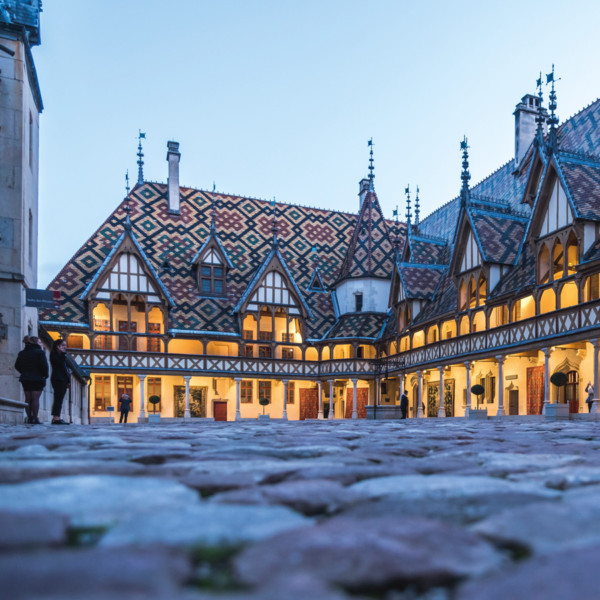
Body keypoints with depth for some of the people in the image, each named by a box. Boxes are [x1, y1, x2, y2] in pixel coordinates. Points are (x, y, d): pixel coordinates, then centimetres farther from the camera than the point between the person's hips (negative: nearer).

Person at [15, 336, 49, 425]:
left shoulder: (21, 353, 10)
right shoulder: (40, 352, -10)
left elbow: (17, 366, 11)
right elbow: (44, 366, -14)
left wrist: (24, 373, 17)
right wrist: (45, 376, -1)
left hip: (25, 379, 6)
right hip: (37, 378, -6)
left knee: (28, 399, 9)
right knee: (35, 398, -4)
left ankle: (29, 418, 9)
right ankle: (34, 418, -7)